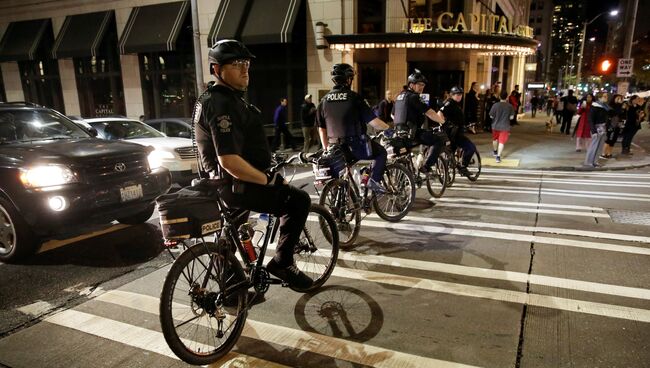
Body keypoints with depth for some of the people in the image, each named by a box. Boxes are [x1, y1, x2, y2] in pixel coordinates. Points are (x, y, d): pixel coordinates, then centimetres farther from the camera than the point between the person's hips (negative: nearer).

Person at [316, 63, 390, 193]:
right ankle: (374, 180, 4)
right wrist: (388, 127, 7)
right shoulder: (354, 97, -9)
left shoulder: (324, 100, 5)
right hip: (357, 146, -4)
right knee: (382, 152, 20)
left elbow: (321, 129, 10)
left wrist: (326, 149, 21)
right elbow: (373, 121, -12)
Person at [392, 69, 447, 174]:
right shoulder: (413, 97, -12)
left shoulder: (400, 96, 15)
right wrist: (443, 122, -6)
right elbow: (430, 113, -17)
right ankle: (426, 167, -16)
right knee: (439, 141, -12)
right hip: (412, 132, -10)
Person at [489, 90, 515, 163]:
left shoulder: (495, 105, -11)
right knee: (501, 142, -1)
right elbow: (511, 117, -4)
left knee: (495, 139, 24)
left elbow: (491, 116, -6)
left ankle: (495, 151, 44)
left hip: (495, 126, 1)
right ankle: (498, 156, -11)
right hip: (505, 127, -1)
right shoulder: (510, 106, -8)